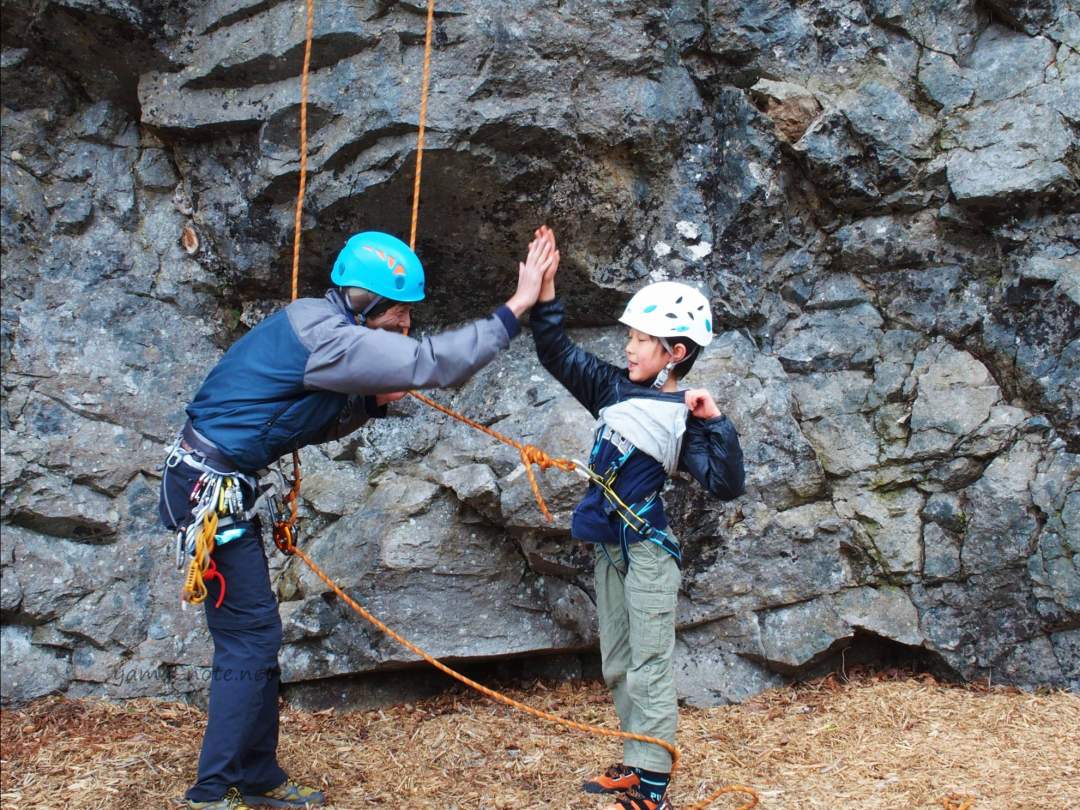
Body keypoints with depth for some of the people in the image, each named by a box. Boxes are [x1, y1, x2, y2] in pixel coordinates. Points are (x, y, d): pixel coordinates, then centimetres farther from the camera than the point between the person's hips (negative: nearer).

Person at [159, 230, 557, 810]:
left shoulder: (319, 326, 10)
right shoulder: (324, 338, -21)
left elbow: (312, 423, 16)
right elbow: (432, 363, -27)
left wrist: (372, 402, 1)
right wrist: (516, 307, -24)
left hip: (223, 487, 10)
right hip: (210, 488, -10)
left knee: (255, 636, 13)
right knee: (250, 636, -7)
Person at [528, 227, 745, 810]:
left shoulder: (684, 419, -12)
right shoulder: (614, 389, 4)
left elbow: (726, 484, -20)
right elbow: (557, 353, 6)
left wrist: (716, 423, -28)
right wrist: (544, 290, -4)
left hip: (647, 548, -7)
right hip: (608, 544, 7)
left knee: (648, 668, -4)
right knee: (617, 666, 15)